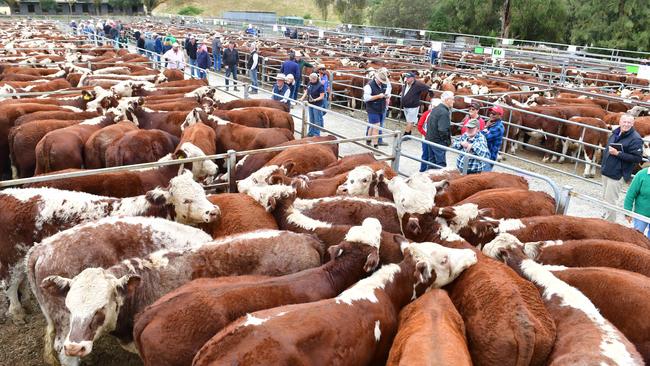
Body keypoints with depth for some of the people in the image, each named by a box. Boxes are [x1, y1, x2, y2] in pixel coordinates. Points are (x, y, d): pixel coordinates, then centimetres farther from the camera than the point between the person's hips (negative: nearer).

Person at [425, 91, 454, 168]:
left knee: (432, 161, 18)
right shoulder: (444, 112, -20)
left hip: (430, 139, 10)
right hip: (439, 142, -10)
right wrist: (447, 141, -12)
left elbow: (428, 122, 17)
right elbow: (443, 130, -26)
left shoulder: (435, 109, 10)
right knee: (441, 164, -2)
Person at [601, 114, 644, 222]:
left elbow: (637, 158, -19)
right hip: (606, 172, 8)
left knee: (611, 201, -4)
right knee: (605, 197, 18)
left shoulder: (635, 139, -15)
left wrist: (617, 153, -23)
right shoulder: (615, 133, 9)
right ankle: (606, 217, 32)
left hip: (617, 175, -8)